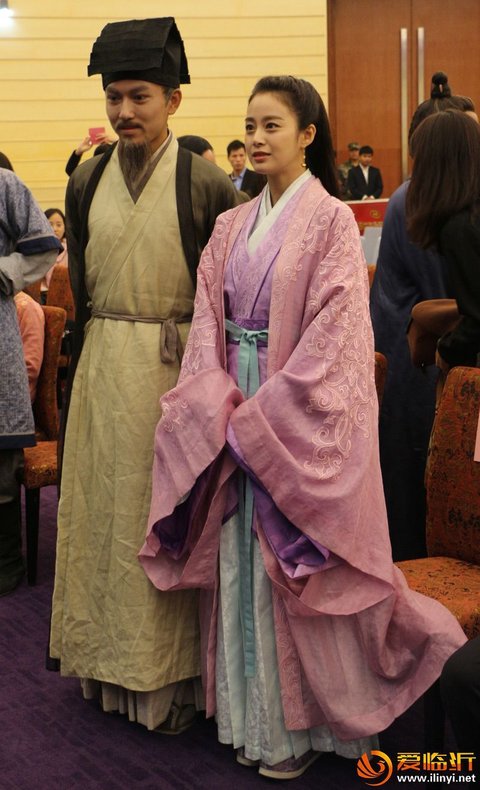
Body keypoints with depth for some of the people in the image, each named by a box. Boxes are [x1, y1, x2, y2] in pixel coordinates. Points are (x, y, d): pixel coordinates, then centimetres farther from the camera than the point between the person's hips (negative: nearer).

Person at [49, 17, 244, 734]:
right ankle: (108, 659, 27)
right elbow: (79, 287, 14)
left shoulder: (208, 185, -9)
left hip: (176, 366, -4)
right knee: (99, 503, 11)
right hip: (103, 365, 5)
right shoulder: (87, 182, 5)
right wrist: (81, 364, 13)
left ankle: (170, 675, 18)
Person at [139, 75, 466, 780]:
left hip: (302, 415, -6)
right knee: (241, 560, 9)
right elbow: (207, 321, 6)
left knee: (295, 561, 1)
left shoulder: (331, 220, -8)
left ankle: (304, 721, 16)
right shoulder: (232, 226, 10)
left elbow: (331, 333, -14)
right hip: (236, 414, 6)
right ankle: (253, 714, 21)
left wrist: (261, 419, -16)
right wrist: (218, 409, -9)